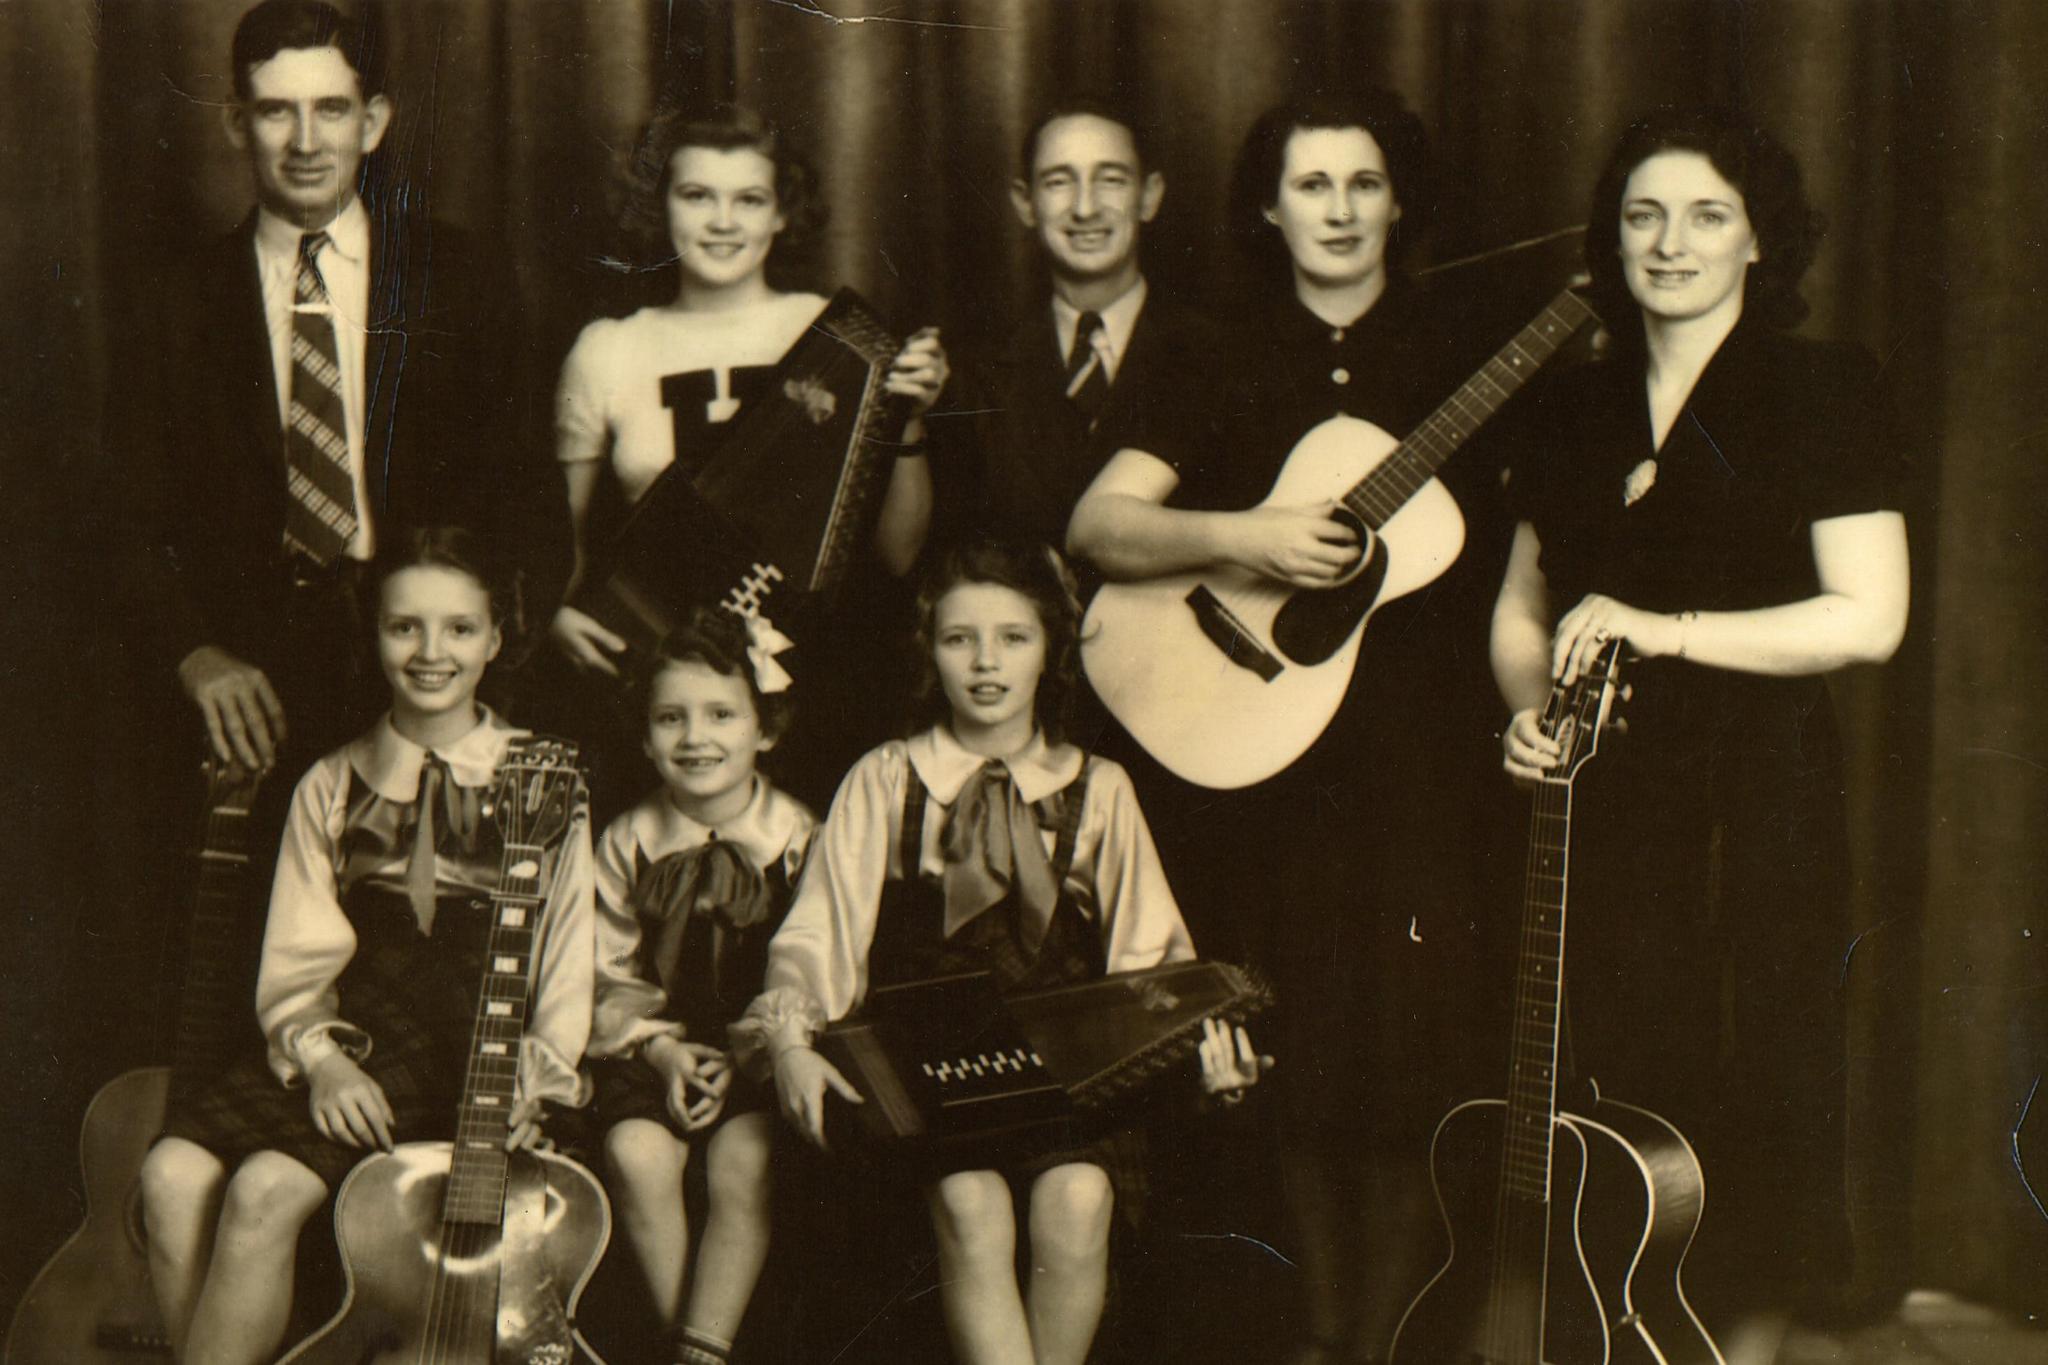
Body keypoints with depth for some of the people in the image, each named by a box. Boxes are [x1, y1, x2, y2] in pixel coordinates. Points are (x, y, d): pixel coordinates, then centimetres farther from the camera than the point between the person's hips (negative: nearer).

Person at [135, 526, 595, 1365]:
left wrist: (528, 1083, -12)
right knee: (174, 1174, -23)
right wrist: (322, 1059, -9)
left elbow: (569, 972, 3)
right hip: (354, 1044, 4)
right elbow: (298, 961, 10)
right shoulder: (331, 788, 14)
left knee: (267, 1188, -27)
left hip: (476, 1057, -4)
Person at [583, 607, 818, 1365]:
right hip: (655, 1049, 2)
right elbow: (614, 976, 5)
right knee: (636, 1153, -24)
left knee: (743, 1155, -27)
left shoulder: (799, 839, -4)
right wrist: (660, 1050, -12)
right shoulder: (627, 844, 2)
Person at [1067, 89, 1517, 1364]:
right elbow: (1098, 524, -3)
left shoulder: (1464, 361, 7)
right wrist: (1240, 536, -18)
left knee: (1405, 1076, -3)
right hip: (1266, 757, 1)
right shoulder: (1227, 371, 7)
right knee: (1301, 1073, 4)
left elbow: (1516, 547, 6)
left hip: (1421, 757, -1)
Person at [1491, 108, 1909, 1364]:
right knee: (1613, 1107, 5)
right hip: (1599, 802, 5)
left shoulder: (1820, 390, -2)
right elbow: (1523, 606, 22)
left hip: (1754, 801, -4)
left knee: (1743, 1109, -1)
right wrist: (1527, 706, 1)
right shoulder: (1579, 412, 14)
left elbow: (1868, 617, -10)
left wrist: (1668, 630, -17)